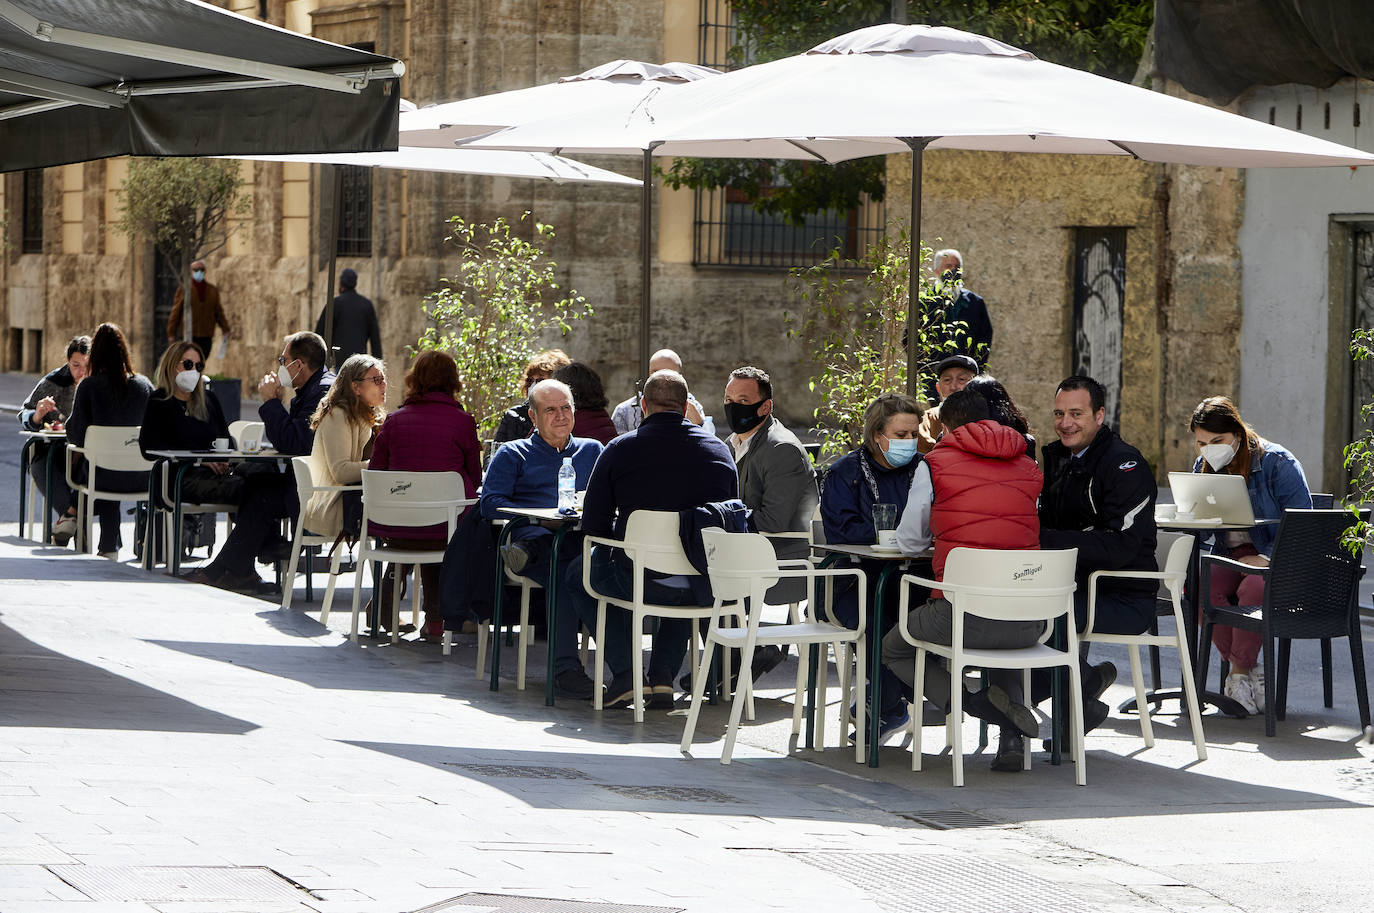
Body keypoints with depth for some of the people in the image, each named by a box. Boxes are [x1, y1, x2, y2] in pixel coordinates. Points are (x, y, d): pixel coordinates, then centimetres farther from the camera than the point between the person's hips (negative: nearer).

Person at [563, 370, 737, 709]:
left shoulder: (620, 449, -5)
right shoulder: (719, 449, 4)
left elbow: (593, 525, 1)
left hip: (639, 580, -3)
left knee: (576, 573, 28)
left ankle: (625, 674, 16)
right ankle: (663, 675, 24)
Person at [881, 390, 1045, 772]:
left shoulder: (935, 464, 3)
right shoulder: (1029, 468, 13)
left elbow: (910, 543, 10)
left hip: (959, 618, -4)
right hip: (1025, 622, 4)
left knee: (894, 649, 26)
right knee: (1008, 638, 41)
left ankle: (966, 701, -4)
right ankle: (1012, 739, 14)